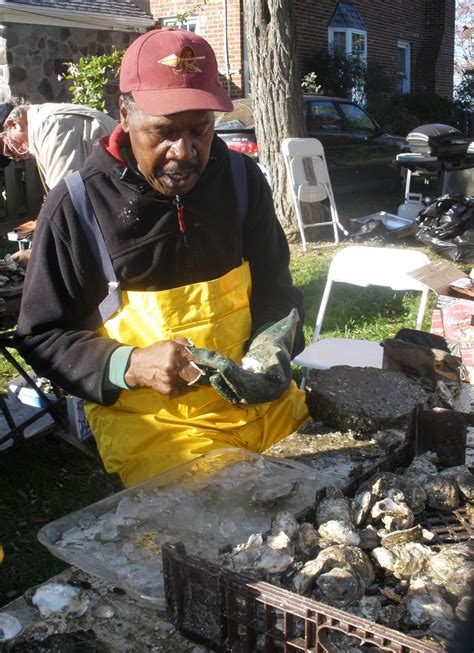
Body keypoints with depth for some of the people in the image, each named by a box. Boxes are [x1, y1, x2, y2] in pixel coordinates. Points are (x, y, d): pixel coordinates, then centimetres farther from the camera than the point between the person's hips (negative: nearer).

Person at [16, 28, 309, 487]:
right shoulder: (76, 206, -10)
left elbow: (275, 293, 11)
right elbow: (40, 337, -3)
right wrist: (132, 365, -20)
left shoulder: (242, 179, 0)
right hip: (147, 419, -4)